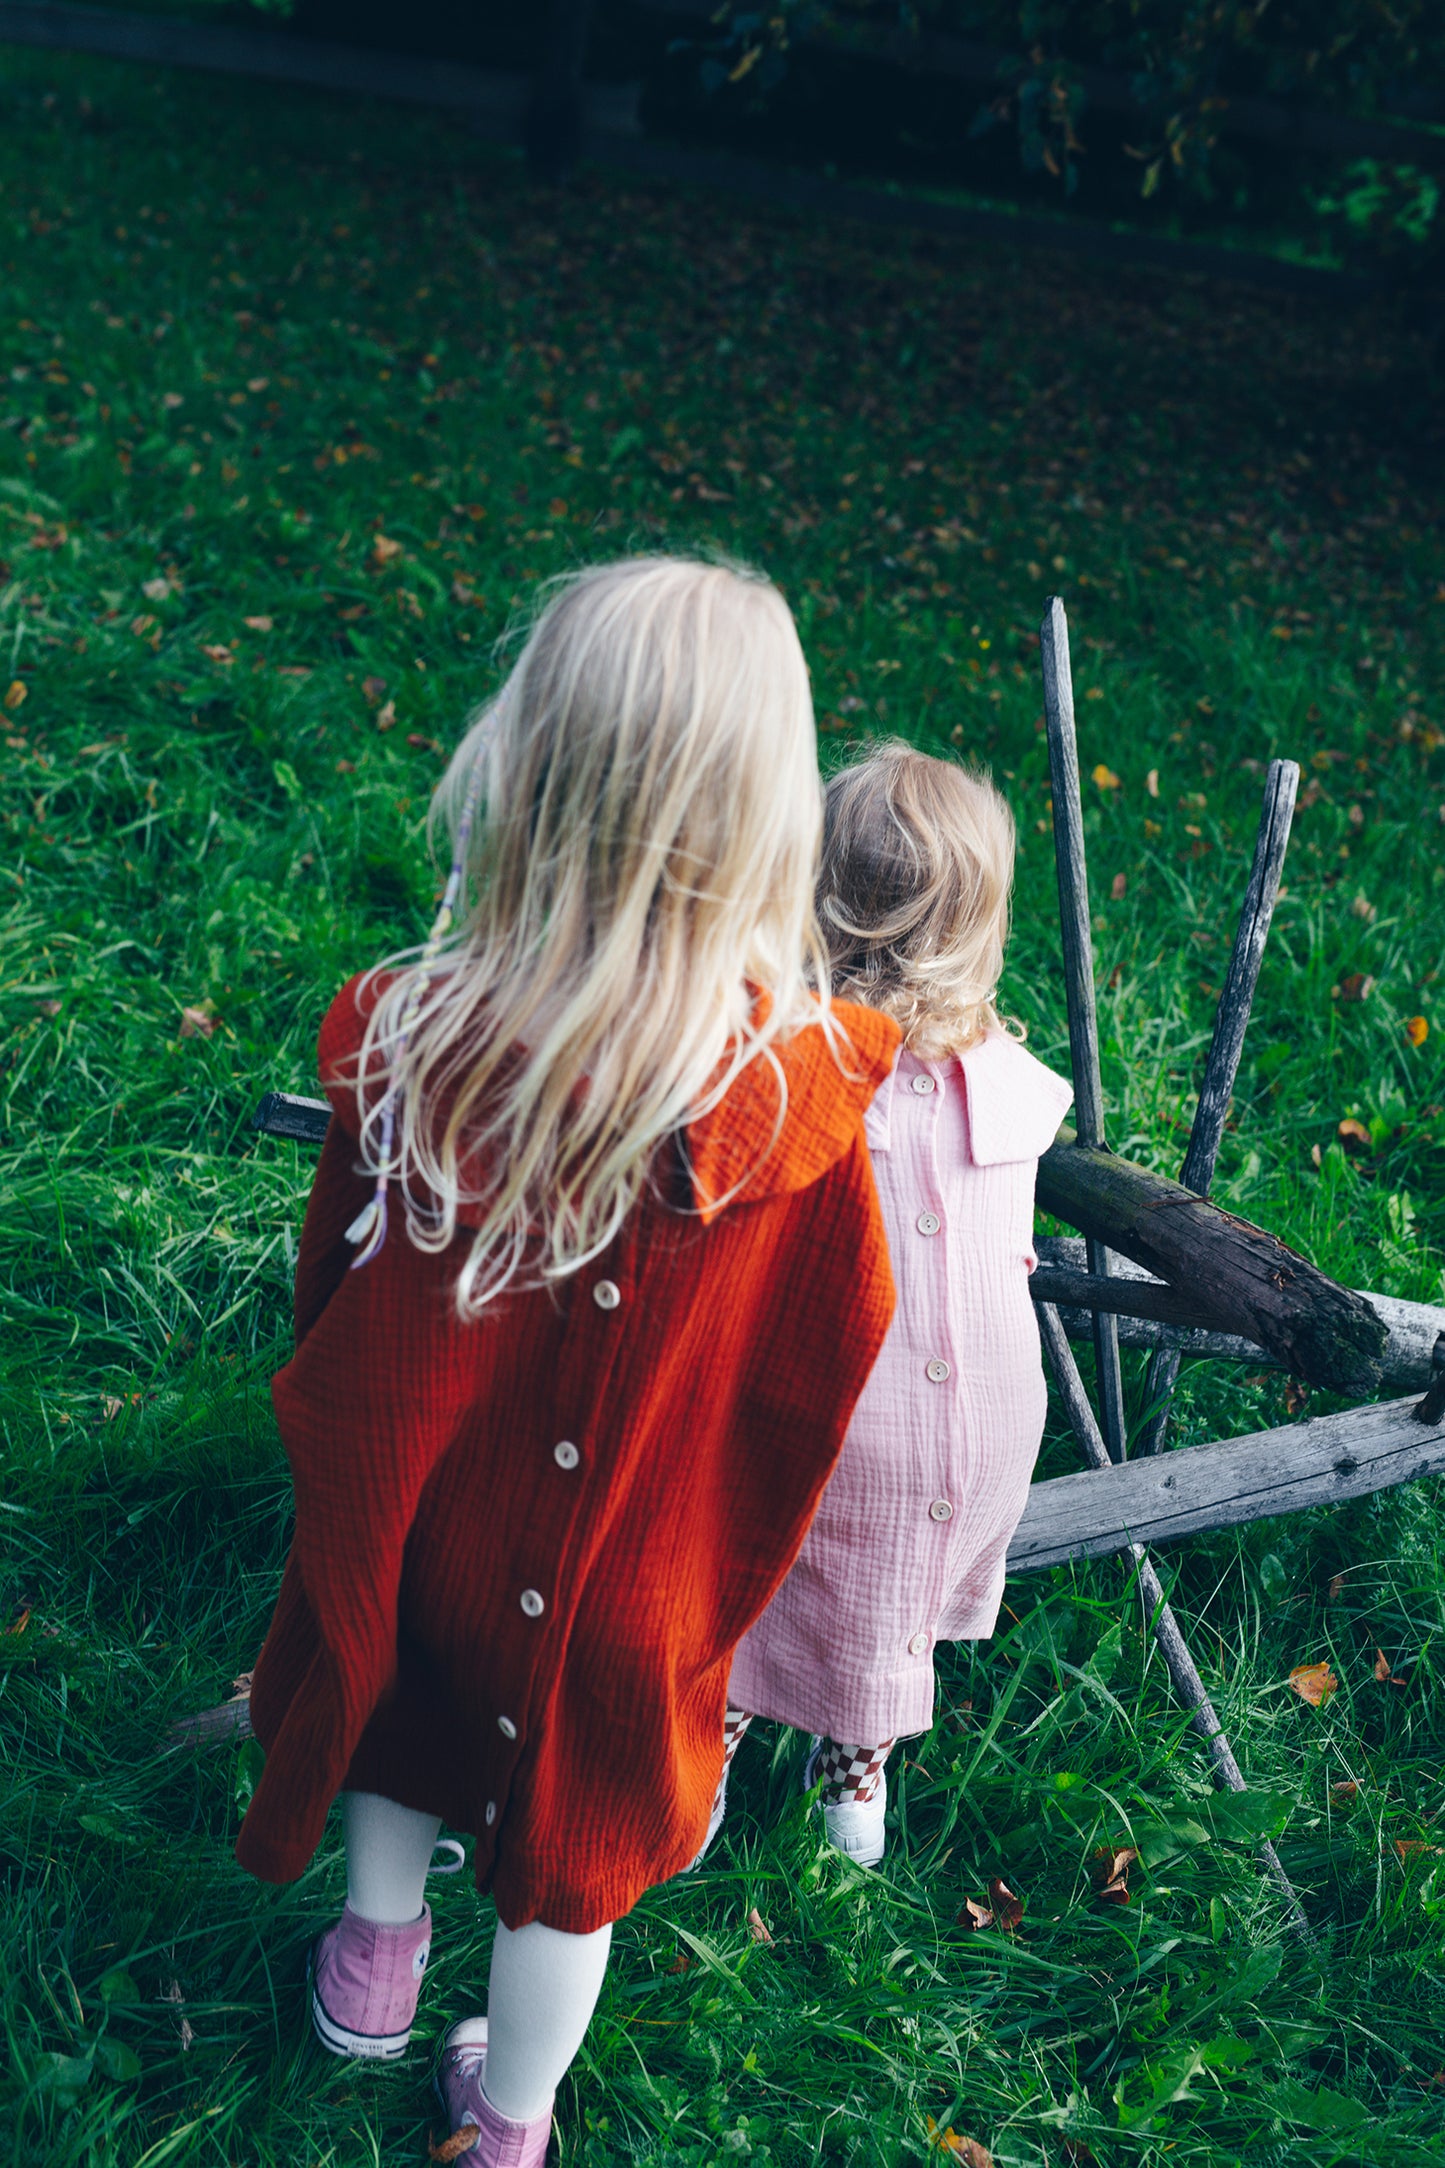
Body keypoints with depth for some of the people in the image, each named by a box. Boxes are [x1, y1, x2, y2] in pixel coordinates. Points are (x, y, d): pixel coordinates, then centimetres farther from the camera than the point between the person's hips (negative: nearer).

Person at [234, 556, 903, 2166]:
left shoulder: (404, 1045, -28)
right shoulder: (802, 1094, -32)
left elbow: (336, 1292, -9)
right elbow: (826, 1365, -15)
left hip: (413, 1532, 1)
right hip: (631, 1588, 0)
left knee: (399, 1707, 33)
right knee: (571, 1851, 25)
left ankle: (376, 1960, 57)